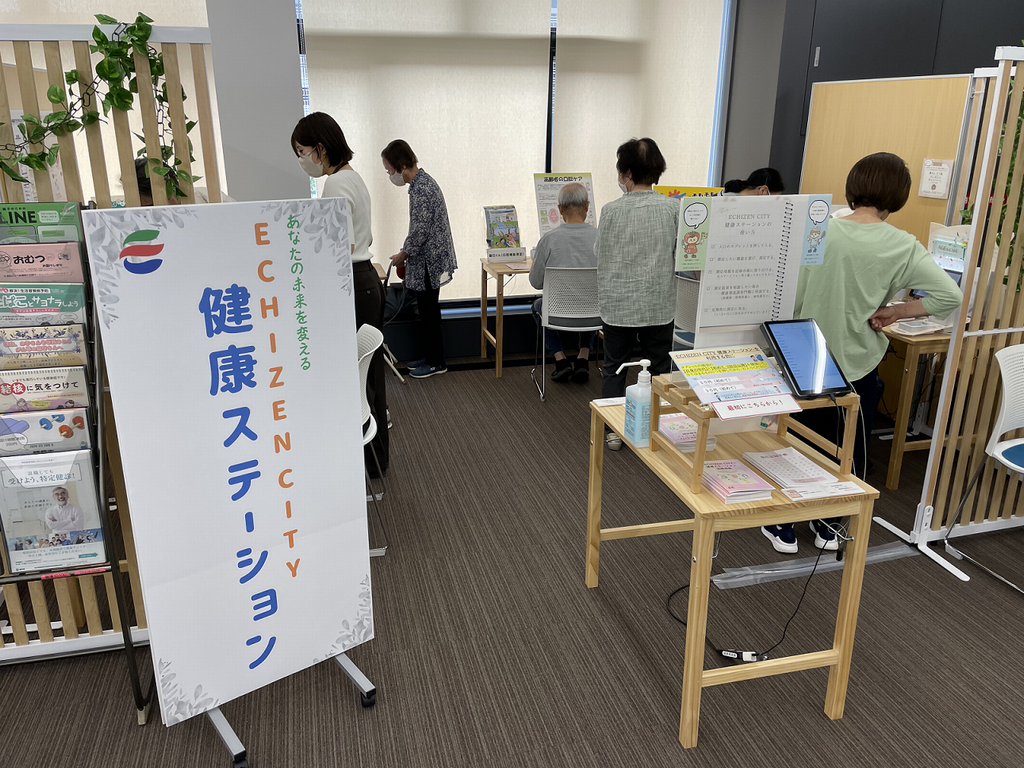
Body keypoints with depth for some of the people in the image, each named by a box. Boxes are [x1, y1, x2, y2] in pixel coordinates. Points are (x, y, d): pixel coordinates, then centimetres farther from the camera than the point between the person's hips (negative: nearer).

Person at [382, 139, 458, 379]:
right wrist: (406, 253, 17)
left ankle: (436, 362, 12)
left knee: (428, 310, 1)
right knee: (427, 309, 16)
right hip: (429, 258, 10)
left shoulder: (420, 189, -21)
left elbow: (420, 231, -22)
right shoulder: (422, 181, 11)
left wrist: (403, 255, -8)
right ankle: (430, 357, 26)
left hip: (429, 261, -10)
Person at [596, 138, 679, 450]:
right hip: (659, 304, 1)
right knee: (658, 369, 13)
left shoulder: (611, 210, -11)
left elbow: (599, 252, 0)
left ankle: (612, 430, 18)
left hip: (618, 304, -1)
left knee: (614, 368, 13)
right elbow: (683, 254, -1)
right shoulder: (673, 208, -7)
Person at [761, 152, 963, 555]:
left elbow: (791, 297, -9)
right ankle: (829, 526, 33)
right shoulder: (902, 246, -11)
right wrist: (893, 312, -8)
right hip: (859, 362, 0)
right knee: (851, 448, 19)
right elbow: (950, 295, -18)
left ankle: (784, 528, 24)